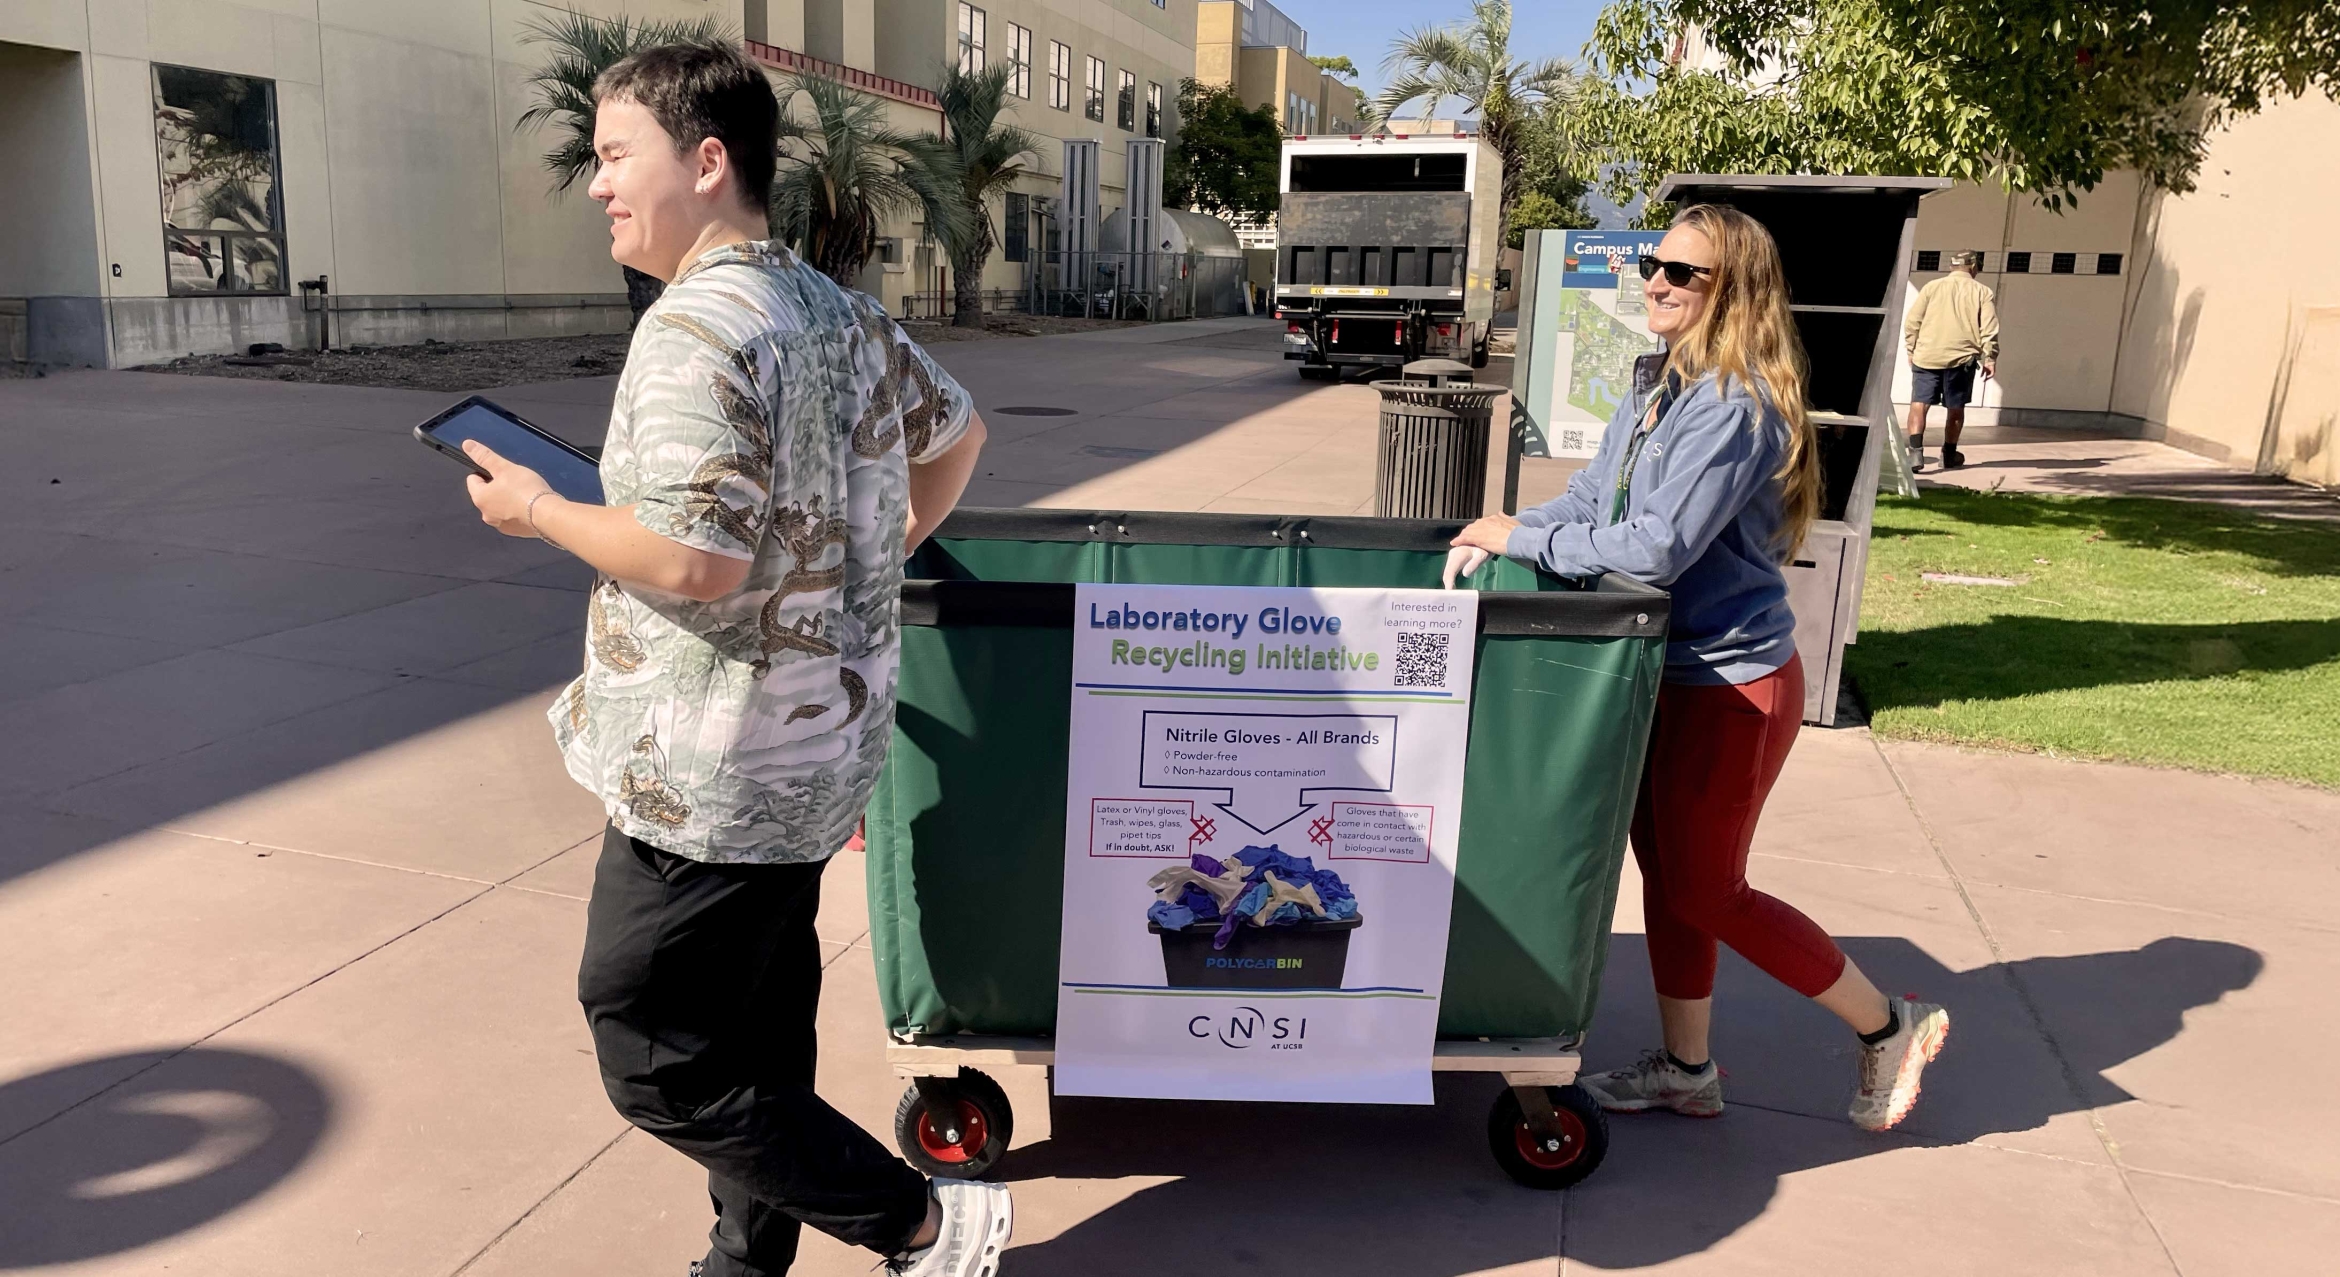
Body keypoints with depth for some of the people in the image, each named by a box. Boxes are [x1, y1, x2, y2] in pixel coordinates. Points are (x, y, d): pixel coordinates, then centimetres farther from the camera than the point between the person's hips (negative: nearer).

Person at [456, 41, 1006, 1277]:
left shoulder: (695, 329, -20)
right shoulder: (840, 312, 9)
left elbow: (695, 559, -28)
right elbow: (956, 432, 23)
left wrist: (538, 510, -12)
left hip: (712, 779, -9)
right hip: (816, 747, 10)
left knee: (654, 1056, 3)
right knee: (761, 1026, 20)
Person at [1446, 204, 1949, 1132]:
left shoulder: (1737, 407, -22)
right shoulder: (1658, 386, 7)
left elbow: (1657, 549, -27)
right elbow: (1590, 500, 10)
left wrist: (1524, 539, -19)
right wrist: (1499, 536, -6)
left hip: (1733, 683, -9)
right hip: (1671, 671, 9)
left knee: (1705, 891, 3)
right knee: (1665, 869, 15)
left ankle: (1889, 1027, 21)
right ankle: (1685, 1070, 30)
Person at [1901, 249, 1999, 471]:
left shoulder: (1932, 287, 9)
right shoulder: (1981, 292, 8)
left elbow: (1911, 323, 5)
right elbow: (1989, 328, 0)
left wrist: (1911, 351, 13)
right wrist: (1990, 358, 4)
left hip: (1926, 355, 0)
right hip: (1962, 357, 0)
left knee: (1919, 404, -3)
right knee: (1955, 407, 13)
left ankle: (1916, 451, -21)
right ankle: (1949, 455, 25)